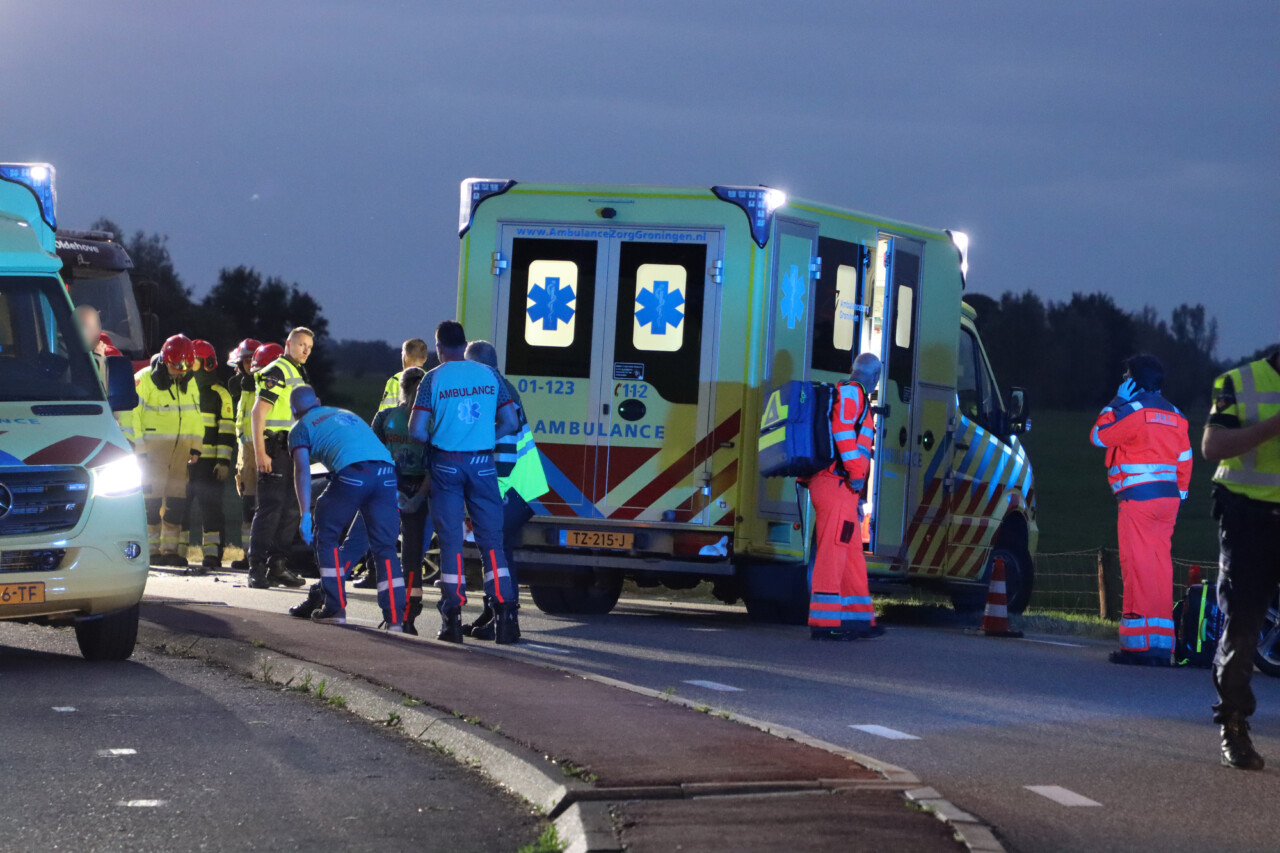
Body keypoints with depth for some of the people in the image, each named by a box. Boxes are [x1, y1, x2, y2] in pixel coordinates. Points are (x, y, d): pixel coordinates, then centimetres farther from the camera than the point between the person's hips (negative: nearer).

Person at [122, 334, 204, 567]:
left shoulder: (189, 382, 11)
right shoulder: (145, 380, -9)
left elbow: (194, 416, 20)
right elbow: (131, 416, -9)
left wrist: (195, 447, 15)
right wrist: (139, 450, -12)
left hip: (181, 447, 6)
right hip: (153, 445, -6)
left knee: (177, 496, 4)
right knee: (152, 496, -7)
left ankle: (170, 548, 8)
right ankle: (153, 550, -4)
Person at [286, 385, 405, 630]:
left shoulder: (301, 428, 19)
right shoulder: (345, 413, 37)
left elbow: (303, 471, 4)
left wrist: (305, 515, -2)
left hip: (353, 471, -5)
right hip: (386, 469, 5)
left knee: (326, 536, 15)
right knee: (384, 545, 7)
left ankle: (334, 608, 12)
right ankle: (395, 617, 0)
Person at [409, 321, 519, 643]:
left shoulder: (434, 379, -2)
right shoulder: (489, 375, 4)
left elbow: (416, 431, -7)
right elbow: (511, 423, 5)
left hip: (446, 464, -1)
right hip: (482, 463, 1)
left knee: (451, 541, 3)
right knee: (491, 540, 3)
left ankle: (452, 620, 1)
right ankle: (505, 614, -6)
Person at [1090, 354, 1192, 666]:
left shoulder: (1133, 409, -7)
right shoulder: (1174, 415, 17)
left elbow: (1099, 436, 1)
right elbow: (1184, 461, 17)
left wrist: (1117, 402, 7)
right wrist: (1178, 497, 22)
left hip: (1138, 498, -7)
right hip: (1167, 498, 7)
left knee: (1138, 566, -7)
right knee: (1160, 567, 8)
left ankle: (1139, 643, -11)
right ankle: (1161, 644, 7)